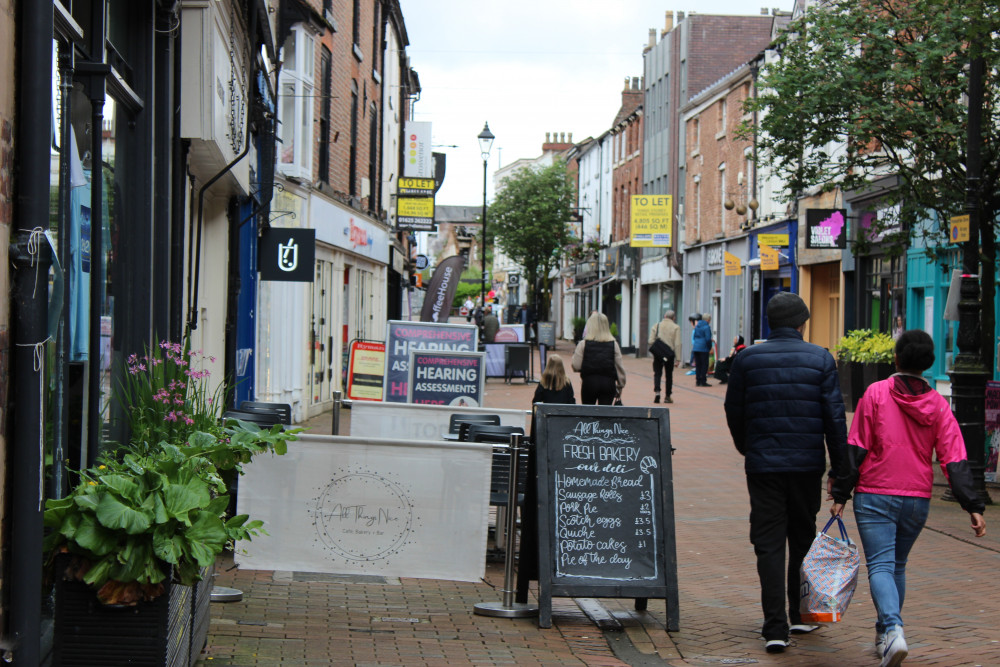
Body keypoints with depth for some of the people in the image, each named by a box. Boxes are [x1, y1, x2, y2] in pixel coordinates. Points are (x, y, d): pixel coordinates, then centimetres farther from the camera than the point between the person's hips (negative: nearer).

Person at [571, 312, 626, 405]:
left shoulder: (583, 344, -5)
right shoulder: (613, 344, -1)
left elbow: (576, 367, -6)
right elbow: (619, 367, 2)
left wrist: (575, 354, 13)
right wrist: (620, 385, 12)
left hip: (589, 382, 0)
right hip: (608, 383, 1)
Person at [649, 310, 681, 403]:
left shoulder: (656, 326, 5)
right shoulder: (676, 327, -1)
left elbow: (651, 341, -1)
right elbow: (677, 344, -6)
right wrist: (678, 359, -5)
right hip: (670, 353, -1)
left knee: (657, 374, 5)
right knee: (669, 375, 9)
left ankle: (657, 391, -17)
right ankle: (667, 396, 14)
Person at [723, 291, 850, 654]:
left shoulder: (747, 359, 0)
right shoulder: (820, 359, -2)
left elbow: (734, 413, 7)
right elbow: (835, 417, -4)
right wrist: (840, 467, 3)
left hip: (762, 463, 0)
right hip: (807, 464, 1)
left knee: (769, 545, 1)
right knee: (803, 539, 17)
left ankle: (775, 627, -7)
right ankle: (801, 615, 27)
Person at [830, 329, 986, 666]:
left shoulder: (876, 393, -6)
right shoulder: (938, 404, 2)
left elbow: (855, 448, -8)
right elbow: (955, 459, -3)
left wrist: (841, 494, -4)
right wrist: (973, 506, -4)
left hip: (875, 495, -3)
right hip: (918, 499, 4)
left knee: (880, 566, -6)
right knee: (897, 565, 19)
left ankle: (892, 630, -28)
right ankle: (884, 635, 27)